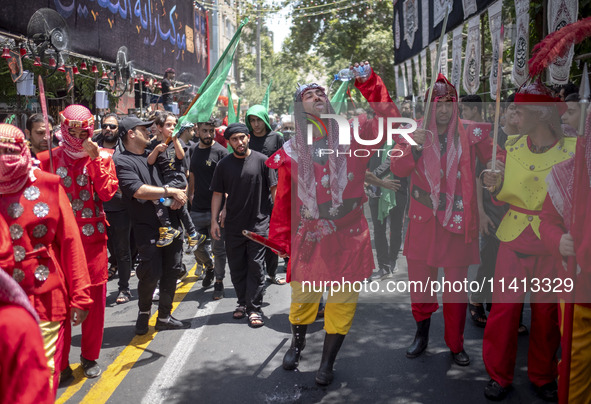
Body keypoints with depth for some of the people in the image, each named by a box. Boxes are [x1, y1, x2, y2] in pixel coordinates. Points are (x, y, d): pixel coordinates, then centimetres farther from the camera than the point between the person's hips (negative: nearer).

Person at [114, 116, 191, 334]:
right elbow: (139, 191, -21)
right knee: (151, 274, -7)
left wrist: (178, 197, 6)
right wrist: (171, 191, -16)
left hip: (170, 221, 7)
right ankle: (144, 313, 21)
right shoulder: (123, 162, -8)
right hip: (147, 228, -7)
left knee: (172, 271, 10)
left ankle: (164, 317, 24)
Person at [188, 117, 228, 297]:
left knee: (218, 249, 3)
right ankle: (209, 267, 40)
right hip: (197, 209, 5)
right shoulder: (194, 151, 10)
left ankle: (219, 282, 19)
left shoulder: (221, 152, -8)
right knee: (198, 248, 10)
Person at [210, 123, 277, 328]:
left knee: (256, 267, -3)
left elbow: (274, 189, 0)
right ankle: (243, 303, 26)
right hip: (233, 225, 3)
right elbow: (217, 193, 9)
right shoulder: (224, 164, 5)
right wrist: (214, 221, 4)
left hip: (258, 223, -3)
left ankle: (254, 308, 5)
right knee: (236, 267, 11)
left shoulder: (262, 160, -2)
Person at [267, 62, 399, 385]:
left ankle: (327, 362, 27)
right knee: (303, 294, 14)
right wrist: (281, 238, 6)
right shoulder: (291, 151, 3)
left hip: (348, 235, 0)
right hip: (309, 236, 1)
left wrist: (369, 83, -16)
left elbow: (389, 123, -11)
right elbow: (284, 200, 6)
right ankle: (297, 344, 44)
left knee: (343, 299, 7)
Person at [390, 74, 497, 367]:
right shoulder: (415, 132, 3)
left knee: (457, 284, 6)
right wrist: (414, 146, -22)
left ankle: (455, 344, 23)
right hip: (423, 220, 1)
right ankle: (421, 335, 30)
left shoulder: (471, 133, 1)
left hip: (458, 219, 0)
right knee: (420, 279, 7)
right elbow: (397, 168, -6)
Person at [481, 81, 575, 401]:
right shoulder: (512, 146, 3)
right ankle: (499, 376, 20)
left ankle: (542, 376, 30)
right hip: (514, 239, 2)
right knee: (504, 307, 2)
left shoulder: (571, 150, -6)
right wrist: (496, 186, -12)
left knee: (547, 312, 9)